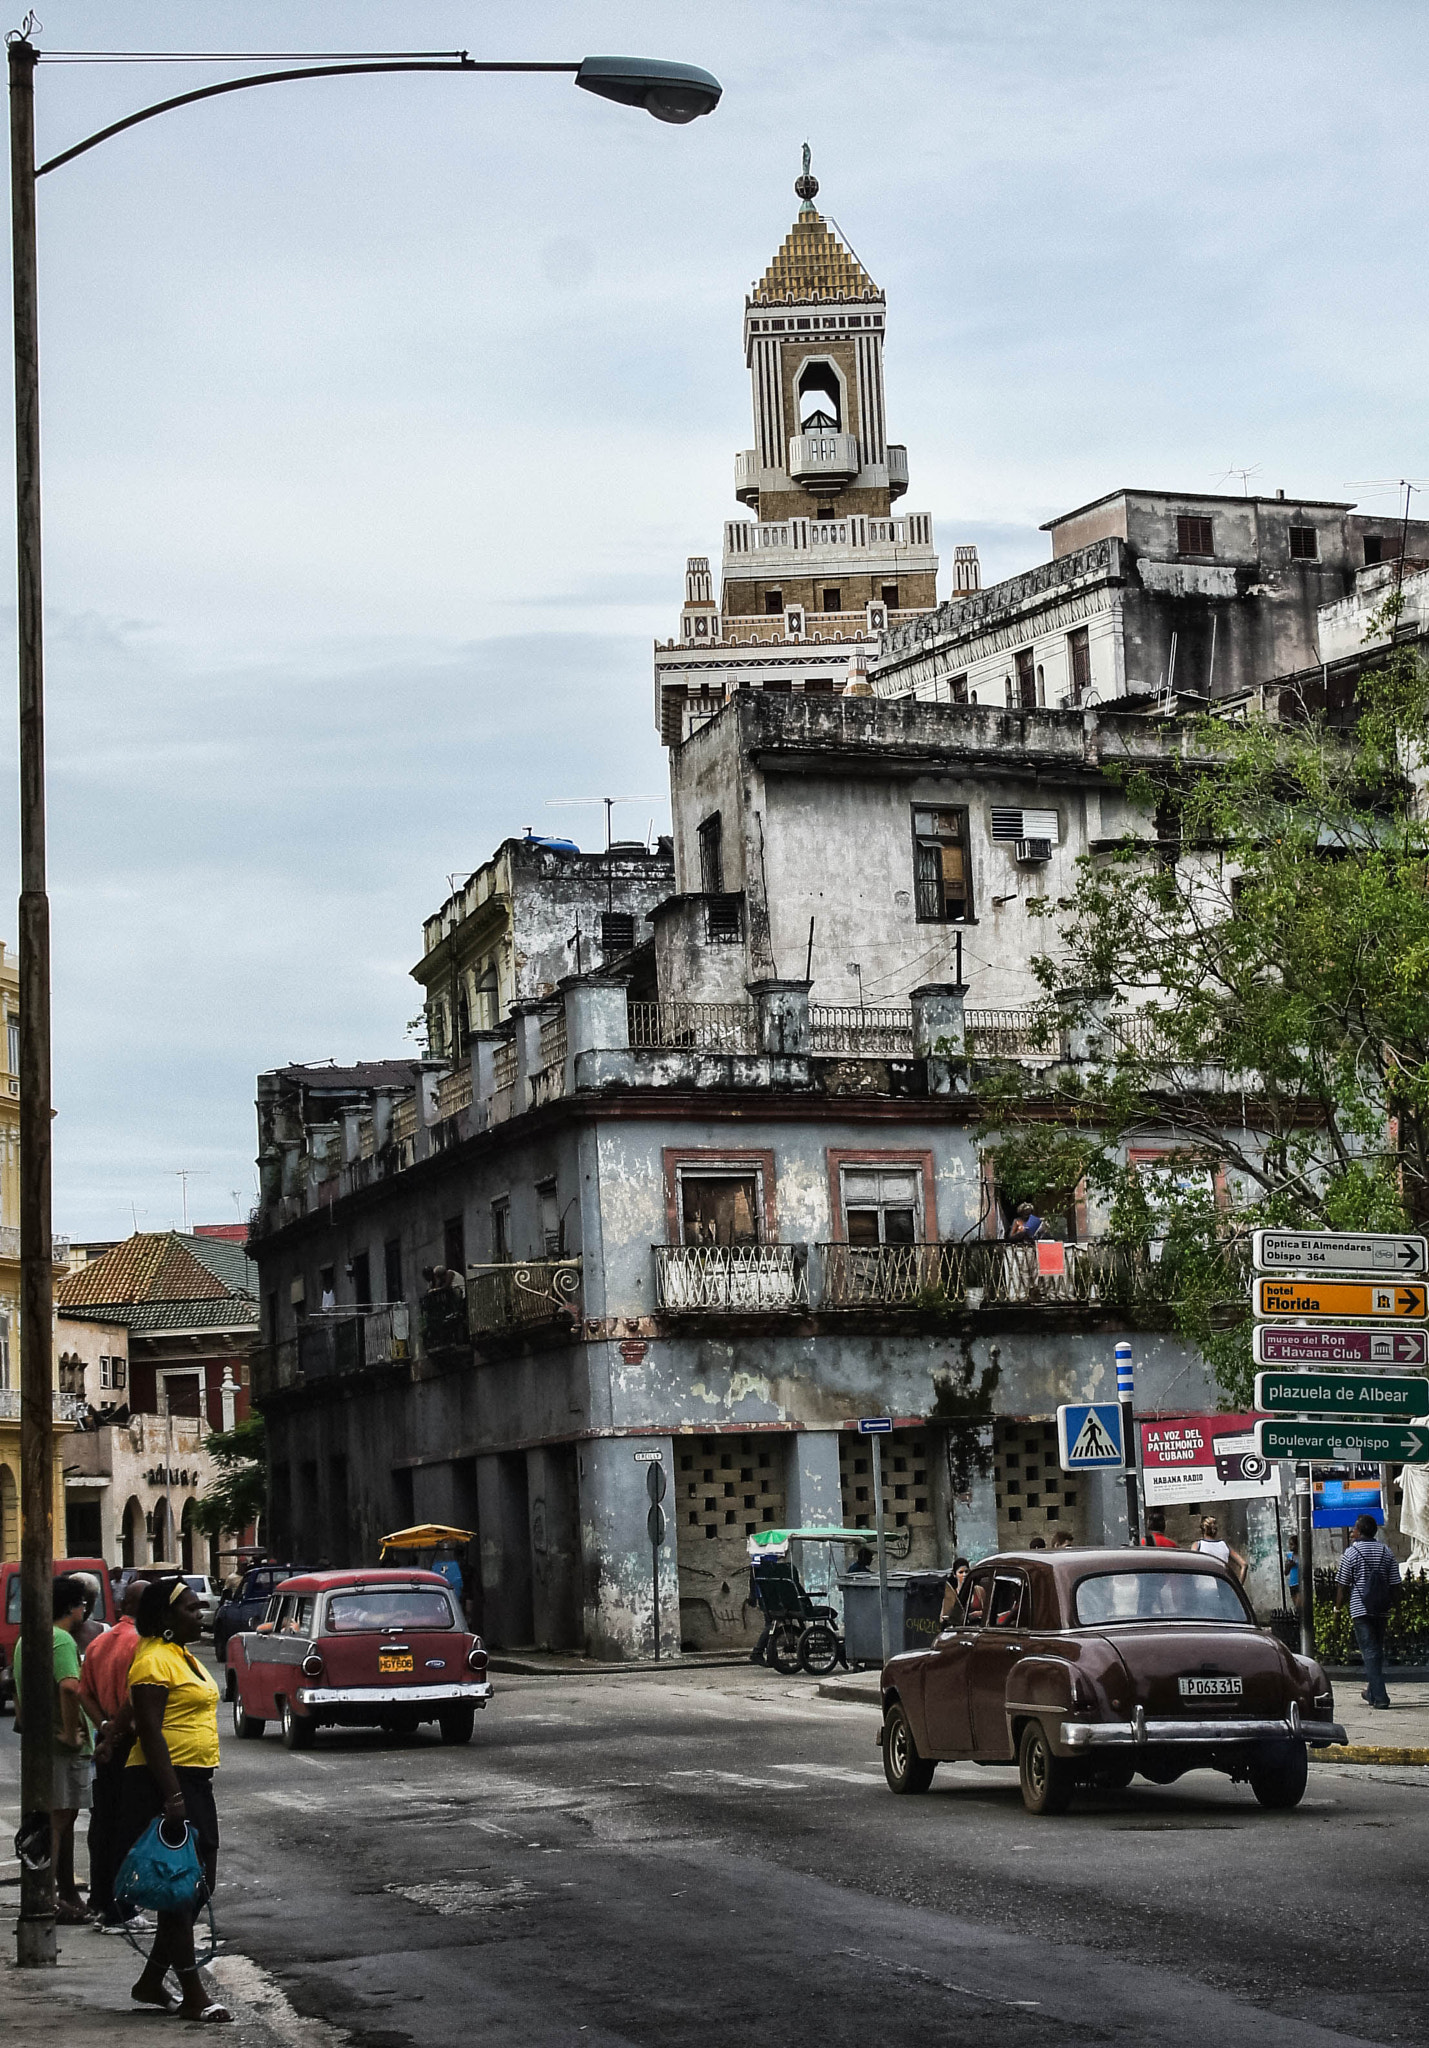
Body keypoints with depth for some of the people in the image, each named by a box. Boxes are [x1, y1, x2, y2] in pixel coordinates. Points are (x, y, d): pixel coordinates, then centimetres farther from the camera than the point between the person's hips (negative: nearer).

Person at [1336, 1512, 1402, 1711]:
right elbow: (1395, 1583, 6)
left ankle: (1380, 1696, -12)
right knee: (1377, 1650, 17)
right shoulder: (1386, 1552, 6)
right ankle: (1372, 1692, 29)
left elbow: (1342, 1585, -4)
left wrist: (1338, 1607, 8)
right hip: (1382, 1610, 4)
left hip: (1360, 1610, -4)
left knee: (1369, 1651, -5)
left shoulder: (1351, 1553, -6)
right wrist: (1392, 1605, 17)